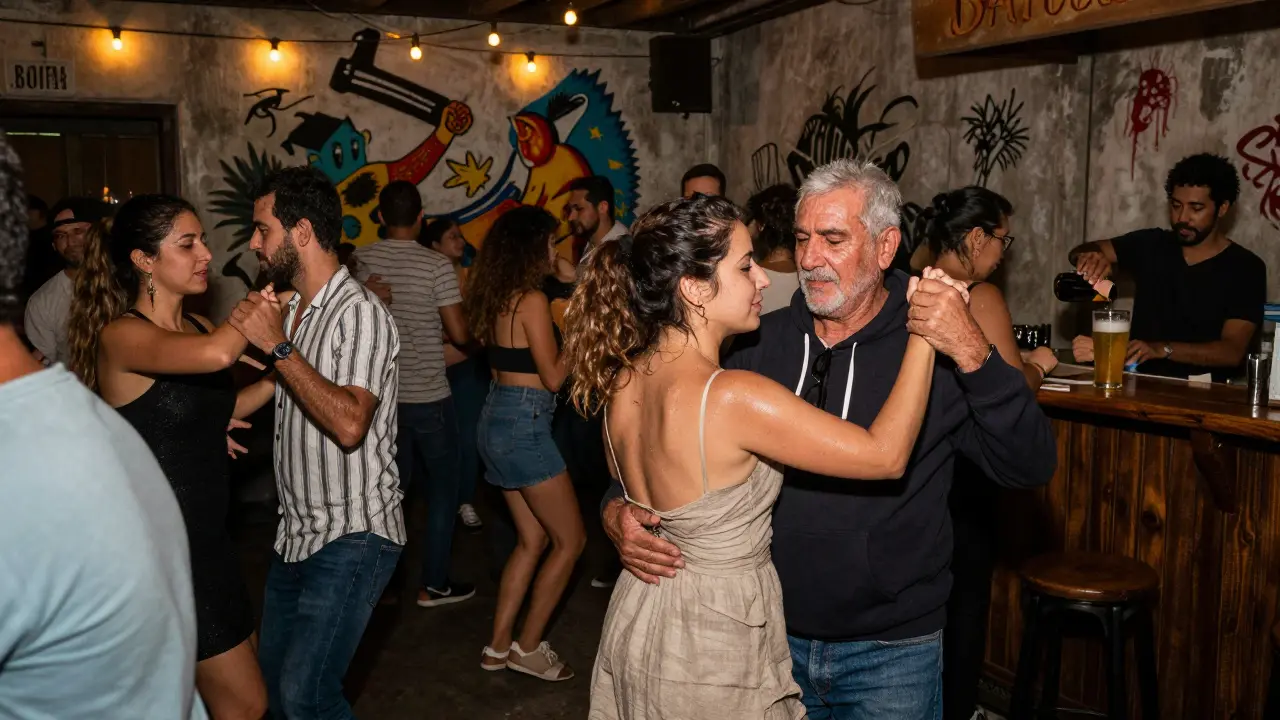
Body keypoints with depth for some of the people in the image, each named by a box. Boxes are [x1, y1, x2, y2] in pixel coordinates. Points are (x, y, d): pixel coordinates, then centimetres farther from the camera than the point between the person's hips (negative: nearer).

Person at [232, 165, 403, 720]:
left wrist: (278, 346, -25)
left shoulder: (359, 312, -17)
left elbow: (348, 423, -30)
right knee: (274, 676, 18)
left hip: (352, 537, -9)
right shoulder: (290, 310, 10)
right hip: (297, 531, 9)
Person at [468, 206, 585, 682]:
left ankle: (499, 645, 21)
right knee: (570, 540, 3)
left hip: (497, 418, 9)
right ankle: (527, 647, 11)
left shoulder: (497, 298, 10)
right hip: (524, 423, -9)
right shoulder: (532, 300, -16)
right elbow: (553, 377, -15)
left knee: (532, 539, 17)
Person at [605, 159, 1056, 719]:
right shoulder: (760, 342, -2)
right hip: (771, 635, 3)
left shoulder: (933, 346, -10)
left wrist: (975, 355, -29)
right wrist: (620, 510, -14)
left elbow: (1029, 467, -16)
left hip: (890, 651, -2)